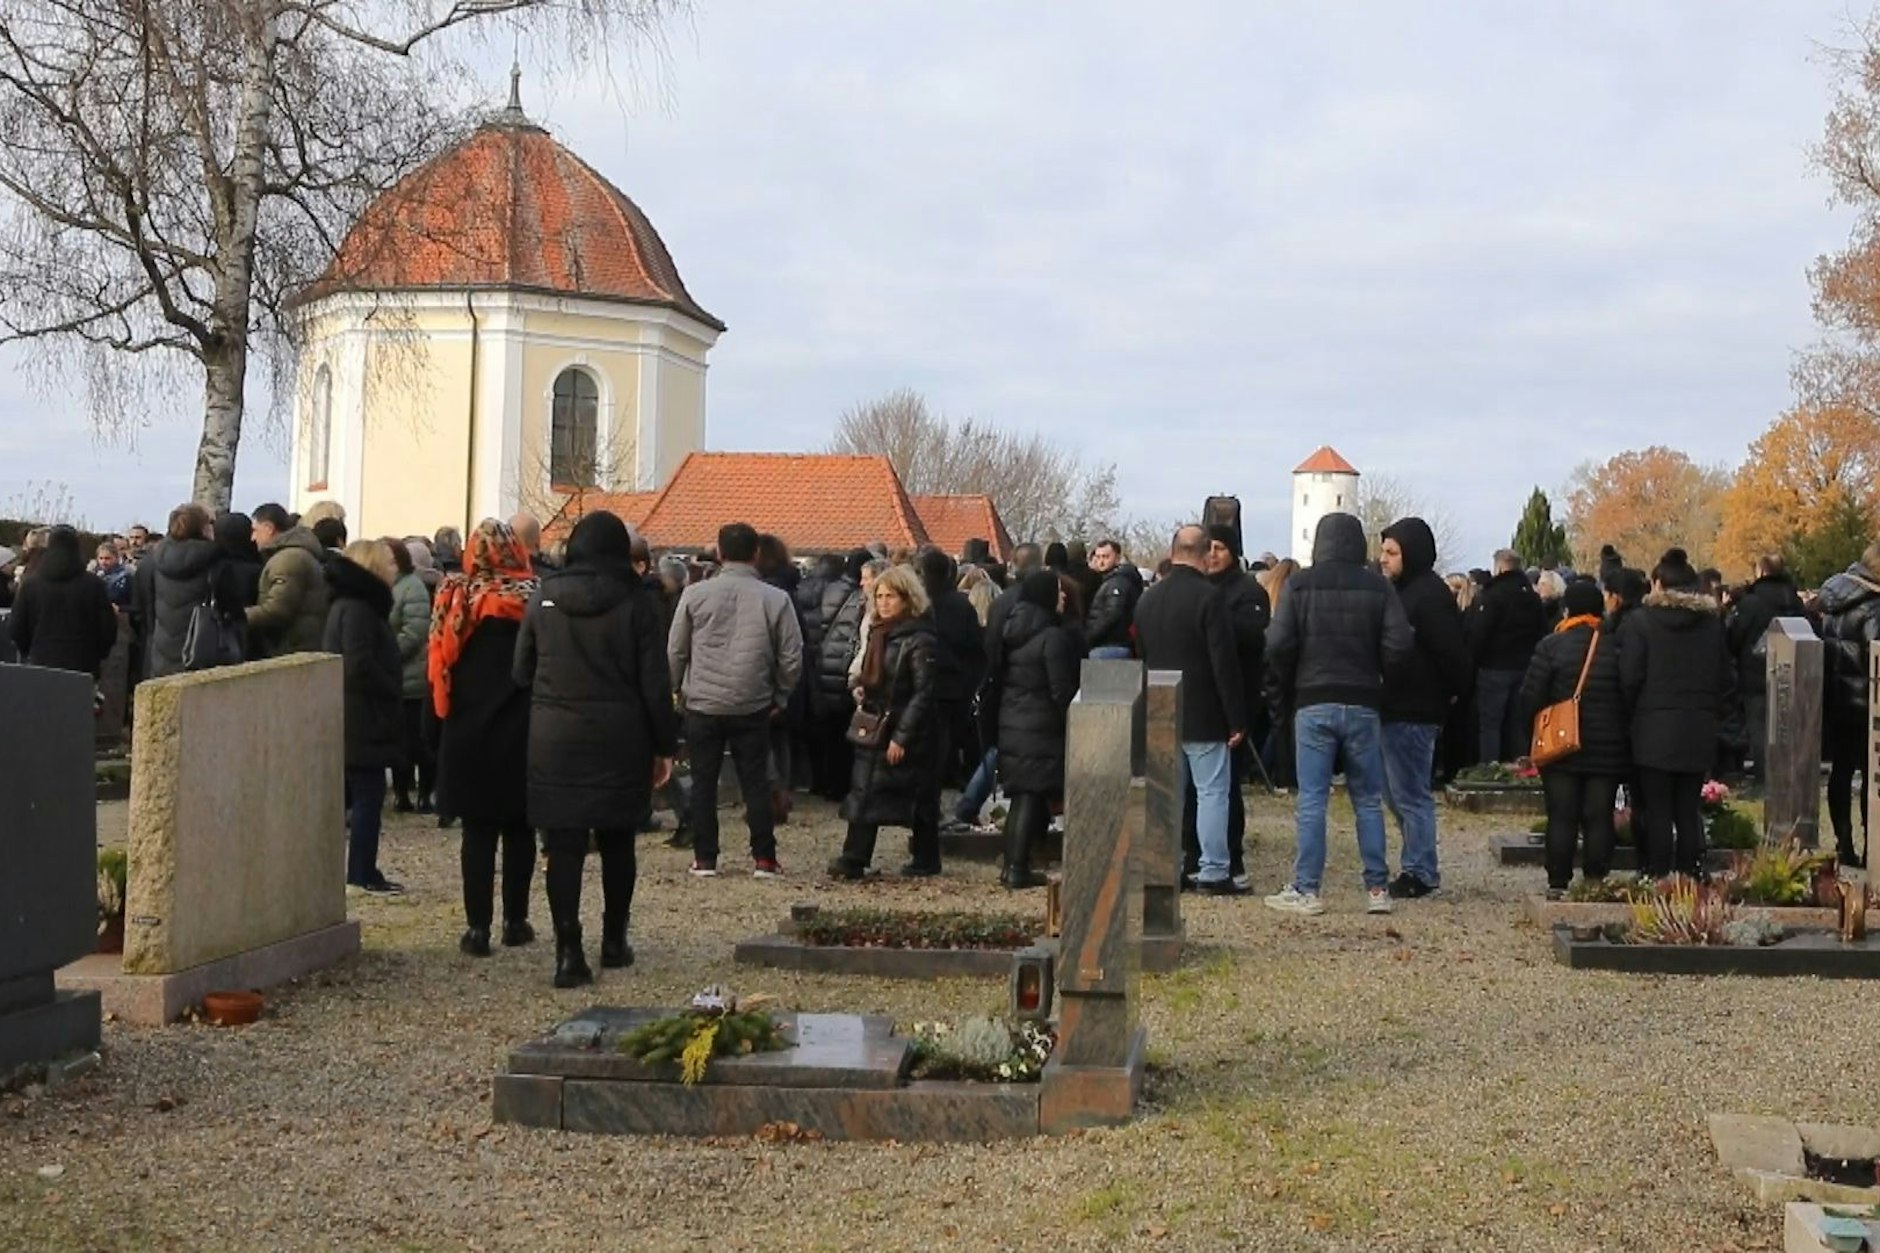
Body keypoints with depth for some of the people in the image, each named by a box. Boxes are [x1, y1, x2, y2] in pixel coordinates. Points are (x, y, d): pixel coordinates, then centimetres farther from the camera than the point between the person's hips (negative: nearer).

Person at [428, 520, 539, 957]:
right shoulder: (534, 601, -8)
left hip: (468, 735, 1)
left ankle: (478, 926, 2)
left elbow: (437, 669, 1)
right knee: (518, 830, 11)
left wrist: (439, 729, 6)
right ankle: (515, 920, 14)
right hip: (522, 735, -1)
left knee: (478, 831, 5)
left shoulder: (454, 599, -2)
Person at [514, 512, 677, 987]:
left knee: (564, 846, 0)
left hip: (554, 739, 0)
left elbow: (521, 671, 6)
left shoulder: (543, 597, 0)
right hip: (619, 742, 0)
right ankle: (614, 940, 24)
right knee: (617, 842, 16)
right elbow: (655, 683, -5)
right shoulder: (635, 602, -6)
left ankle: (569, 952, -7)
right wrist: (664, 746, 3)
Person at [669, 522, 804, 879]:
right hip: (753, 708, 0)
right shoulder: (776, 599, -5)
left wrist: (679, 690, 15)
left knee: (703, 782, 9)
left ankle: (704, 858, 12)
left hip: (702, 705, 0)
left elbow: (675, 651, 0)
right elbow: (792, 657, -2)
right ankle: (764, 859, 8)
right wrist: (780, 698, 12)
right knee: (756, 782, 8)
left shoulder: (695, 594, -5)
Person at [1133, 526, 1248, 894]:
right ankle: (1213, 872, -4)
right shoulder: (1207, 597, -14)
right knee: (1212, 792, -2)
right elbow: (1225, 663, -15)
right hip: (1203, 716, -7)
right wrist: (1236, 720, -11)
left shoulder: (1148, 599, 9)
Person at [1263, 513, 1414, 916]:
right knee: (1368, 800, 9)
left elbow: (1278, 644, -9)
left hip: (1313, 704, -1)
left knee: (1312, 800, 1)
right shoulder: (1378, 587, 2)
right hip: (1363, 705, 1)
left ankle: (1306, 889, 1)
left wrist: (1289, 687, 7)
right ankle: (1377, 888, 10)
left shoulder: (1300, 585, -2)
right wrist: (1375, 675, 11)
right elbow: (1401, 645, -6)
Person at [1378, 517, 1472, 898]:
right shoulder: (1398, 591, 15)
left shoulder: (1430, 595, -15)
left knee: (1410, 795, -4)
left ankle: (1420, 872, 4)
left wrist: (1455, 694, -10)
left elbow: (1453, 654, -19)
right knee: (1395, 793, 15)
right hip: (1393, 710, 10)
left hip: (1413, 713, -10)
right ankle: (1416, 867, 23)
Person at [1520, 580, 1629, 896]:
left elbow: (1530, 696, -8)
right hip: (1608, 749, 2)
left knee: (1561, 817, 2)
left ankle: (1558, 883, 2)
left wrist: (1537, 728, 7)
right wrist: (1621, 733, 15)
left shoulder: (1551, 646, -7)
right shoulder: (1617, 647, 0)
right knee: (1599, 817, 5)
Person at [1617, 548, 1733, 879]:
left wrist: (1627, 716, 3)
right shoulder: (1713, 622, 6)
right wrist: (1713, 715, 17)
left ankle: (1657, 879, 0)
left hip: (1654, 730, -4)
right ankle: (1689, 875, 10)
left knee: (1657, 811, 0)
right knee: (1689, 811, 9)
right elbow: (1727, 676, 9)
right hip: (1700, 731, 4)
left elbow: (1629, 678, -10)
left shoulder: (1641, 621, -7)